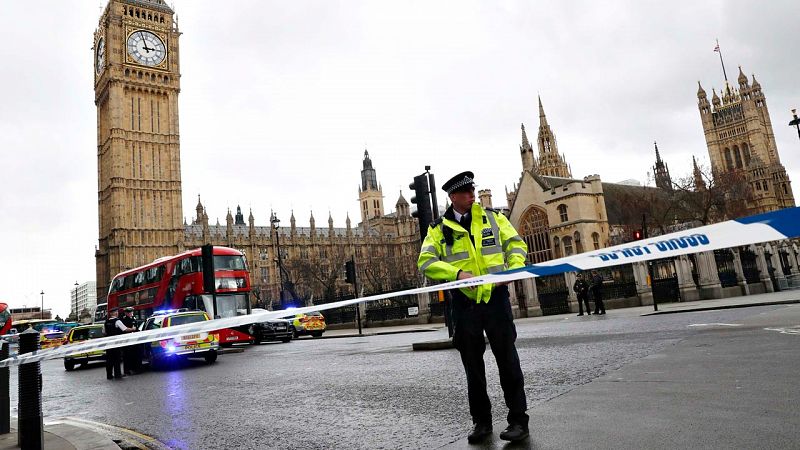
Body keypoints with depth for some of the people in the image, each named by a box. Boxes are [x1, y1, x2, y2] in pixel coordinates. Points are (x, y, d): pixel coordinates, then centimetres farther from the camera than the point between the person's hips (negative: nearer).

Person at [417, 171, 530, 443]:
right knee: (472, 365, 10)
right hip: (464, 302, 1)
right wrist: (457, 273, -21)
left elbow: (516, 243, 8)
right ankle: (481, 421, 24)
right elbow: (425, 262, -7)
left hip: (495, 297, 0)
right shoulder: (438, 229, 3)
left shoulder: (492, 217, 7)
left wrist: (513, 267, -12)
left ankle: (518, 419, 15)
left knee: (507, 358, 2)